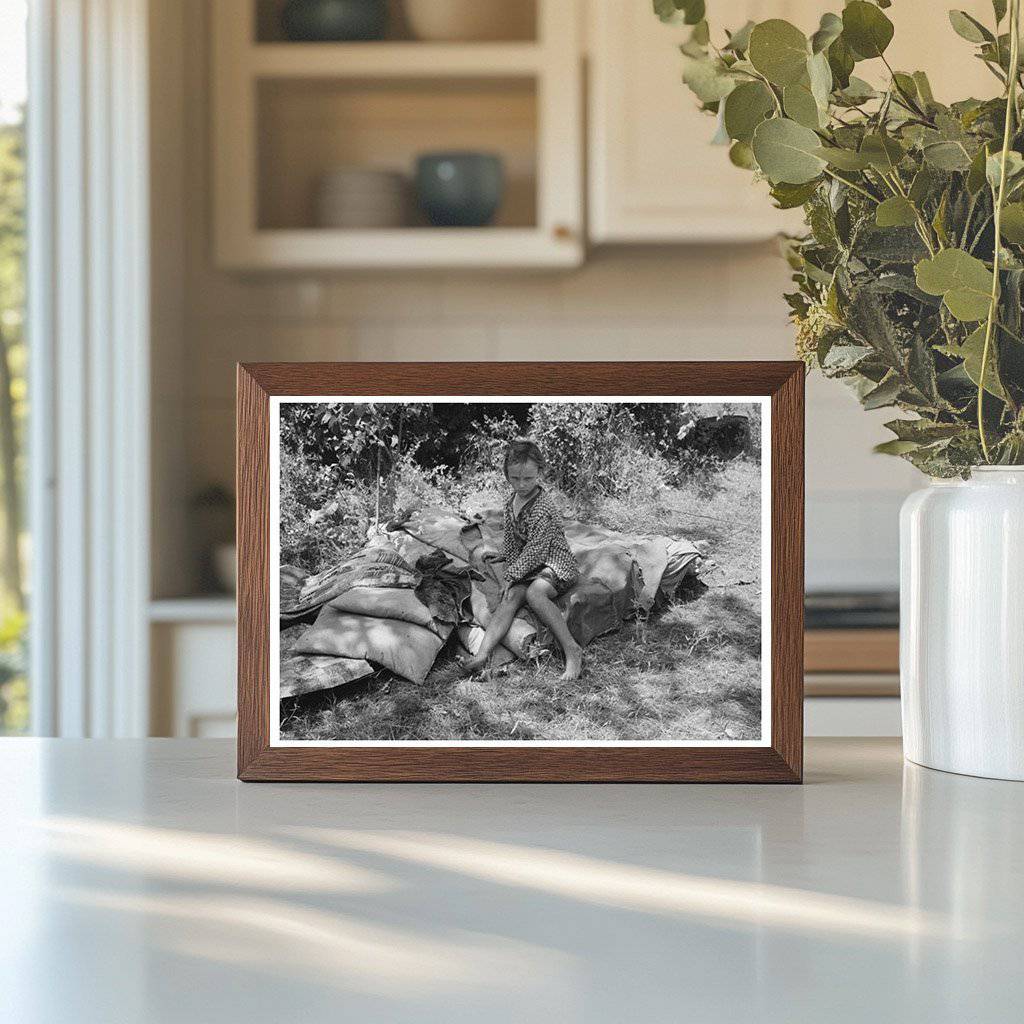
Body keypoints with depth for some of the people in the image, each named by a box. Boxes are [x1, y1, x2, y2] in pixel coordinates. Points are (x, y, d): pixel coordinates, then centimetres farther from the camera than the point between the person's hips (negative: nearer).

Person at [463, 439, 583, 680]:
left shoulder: (542, 509, -19)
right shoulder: (512, 500, 9)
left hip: (555, 563, -7)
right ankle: (482, 654, -45)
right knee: (511, 597, -23)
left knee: (535, 591, -37)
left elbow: (535, 549, -20)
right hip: (528, 566, 7)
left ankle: (572, 651, -36)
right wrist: (505, 556, 37)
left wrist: (512, 575, -20)